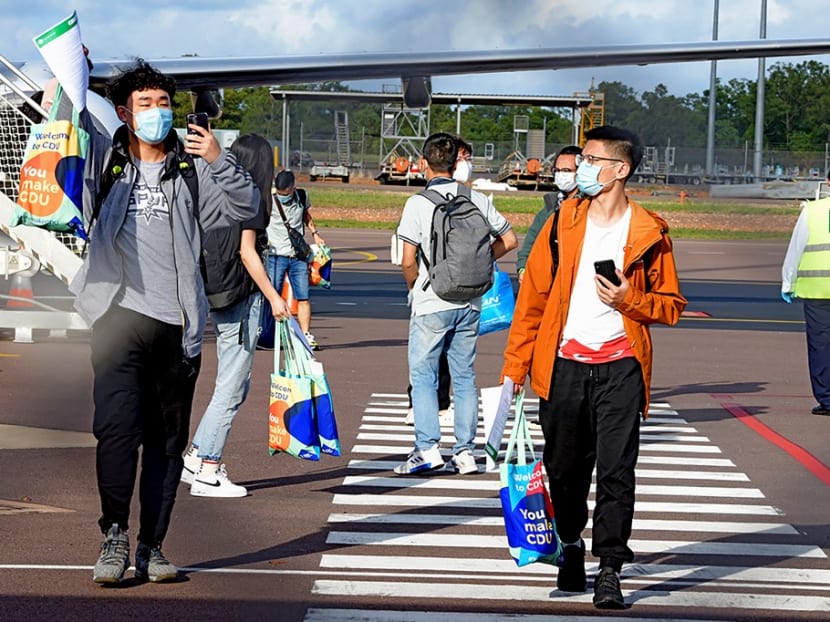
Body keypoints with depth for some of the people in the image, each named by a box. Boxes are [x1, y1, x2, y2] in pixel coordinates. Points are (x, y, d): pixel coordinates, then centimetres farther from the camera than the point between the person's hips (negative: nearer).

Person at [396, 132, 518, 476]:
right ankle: (465, 452, 9)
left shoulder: (418, 203, -10)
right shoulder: (477, 200, 2)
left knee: (423, 376, 4)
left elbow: (408, 261, -11)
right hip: (470, 303, 4)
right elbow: (509, 239, 10)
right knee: (464, 377, 10)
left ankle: (427, 448, -5)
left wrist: (415, 287, 8)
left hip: (431, 305, -4)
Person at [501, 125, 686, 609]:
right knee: (564, 469, 11)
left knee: (616, 472, -7)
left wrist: (629, 300, -15)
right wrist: (515, 366, 3)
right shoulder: (564, 222, 6)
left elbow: (671, 305, 6)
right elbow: (532, 296, 7)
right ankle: (572, 546, 34)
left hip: (619, 368, -2)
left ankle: (610, 570, -2)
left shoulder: (649, 233, 0)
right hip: (564, 365, 3)